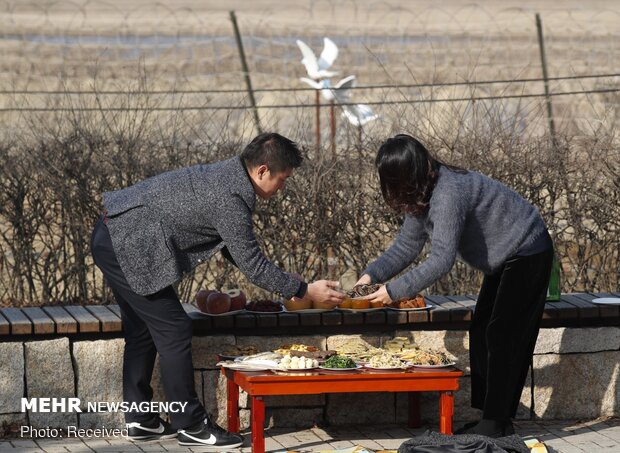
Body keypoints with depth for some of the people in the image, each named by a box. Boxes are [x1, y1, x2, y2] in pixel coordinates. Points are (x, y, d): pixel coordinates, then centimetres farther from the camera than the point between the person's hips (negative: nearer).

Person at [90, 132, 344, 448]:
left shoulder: (227, 176, 9)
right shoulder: (230, 197, -22)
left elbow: (238, 251, 19)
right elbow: (251, 264, -17)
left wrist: (287, 286, 16)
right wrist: (305, 291, -9)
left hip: (117, 238, 11)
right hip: (128, 247, -11)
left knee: (142, 332, 17)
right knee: (174, 330, -5)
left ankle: (140, 421, 24)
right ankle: (190, 425, 1)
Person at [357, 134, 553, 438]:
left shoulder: (448, 194, -33)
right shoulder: (422, 194, -2)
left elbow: (441, 260, -36)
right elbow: (407, 245, 5)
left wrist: (394, 291, -32)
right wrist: (372, 275, -9)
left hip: (528, 254, -10)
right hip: (505, 259, 10)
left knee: (503, 337, -10)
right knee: (481, 333, 8)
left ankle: (497, 423, -6)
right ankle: (491, 418, 11)